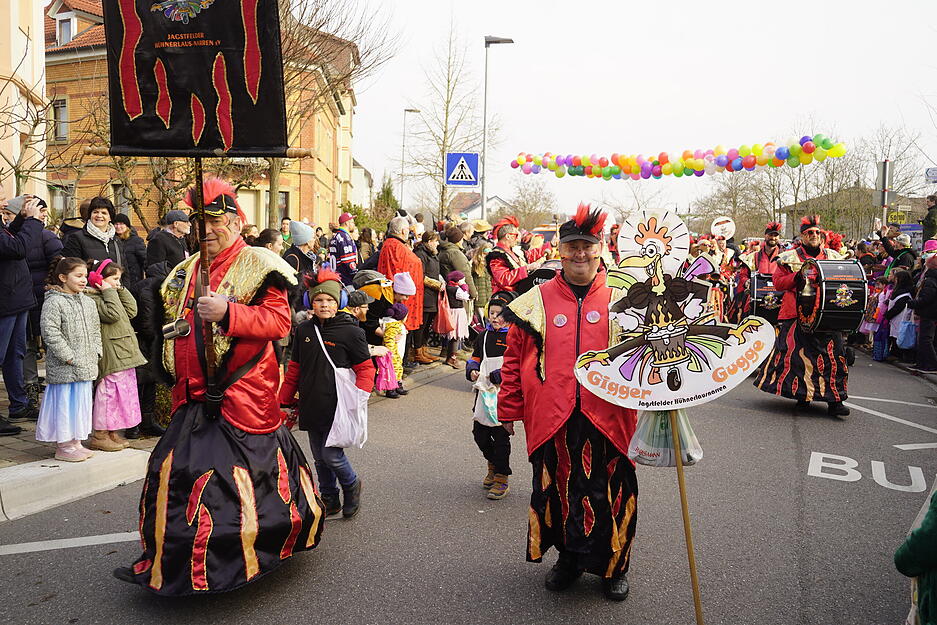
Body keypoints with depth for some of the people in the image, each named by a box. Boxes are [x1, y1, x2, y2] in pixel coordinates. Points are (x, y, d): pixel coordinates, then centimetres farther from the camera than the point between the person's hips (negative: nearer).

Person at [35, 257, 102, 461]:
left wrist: (95, 352, 7)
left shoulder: (88, 302, 12)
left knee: (81, 400, 13)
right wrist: (68, 356, -18)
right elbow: (50, 332, -17)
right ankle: (63, 446, 10)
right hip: (63, 368, -7)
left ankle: (76, 442, 24)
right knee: (64, 402, 0)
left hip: (85, 366, 7)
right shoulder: (53, 302, -11)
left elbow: (95, 330, 19)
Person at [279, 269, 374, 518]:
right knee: (319, 458, 14)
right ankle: (330, 501, 31)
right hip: (311, 405, 5)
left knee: (331, 455, -6)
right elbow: (295, 368, 14)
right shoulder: (304, 330, 6)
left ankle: (352, 485, 24)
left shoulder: (350, 331, -9)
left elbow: (366, 369, -6)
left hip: (337, 406, -5)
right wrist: (285, 400, 13)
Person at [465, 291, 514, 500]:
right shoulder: (483, 336, 11)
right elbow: (475, 357, 21)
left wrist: (496, 376, -18)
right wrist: (472, 370, 1)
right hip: (484, 392, 6)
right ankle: (493, 464, 38)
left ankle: (501, 479, 14)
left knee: (500, 435, 0)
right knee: (479, 432, 11)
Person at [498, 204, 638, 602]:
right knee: (557, 491, 13)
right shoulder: (537, 301, 4)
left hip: (608, 419, -1)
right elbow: (515, 359, 7)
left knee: (609, 495, 10)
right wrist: (509, 409, 7)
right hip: (552, 420, 1)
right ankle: (569, 556, 38)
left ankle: (614, 567, 34)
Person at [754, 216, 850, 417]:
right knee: (798, 354, -2)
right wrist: (797, 277, -13)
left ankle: (834, 401, 0)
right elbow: (777, 282, 1)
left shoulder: (833, 256, 16)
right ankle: (802, 395, 13)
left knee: (832, 355, -3)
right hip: (798, 315, -2)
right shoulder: (789, 257, 7)